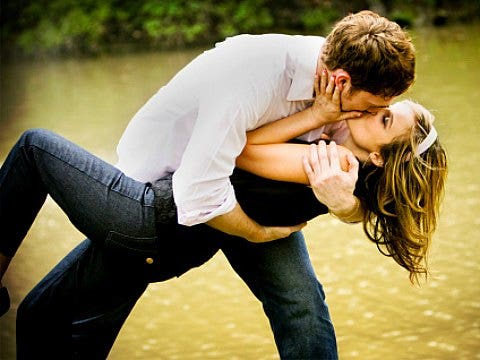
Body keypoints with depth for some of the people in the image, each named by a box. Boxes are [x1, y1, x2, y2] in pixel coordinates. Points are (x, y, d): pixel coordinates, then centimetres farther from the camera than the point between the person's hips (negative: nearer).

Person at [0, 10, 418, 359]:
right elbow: (197, 197, -40)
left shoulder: (340, 68, -18)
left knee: (301, 300, -10)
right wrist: (259, 232, -22)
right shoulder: (252, 75, -40)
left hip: (247, 179, 5)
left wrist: (345, 202, -34)